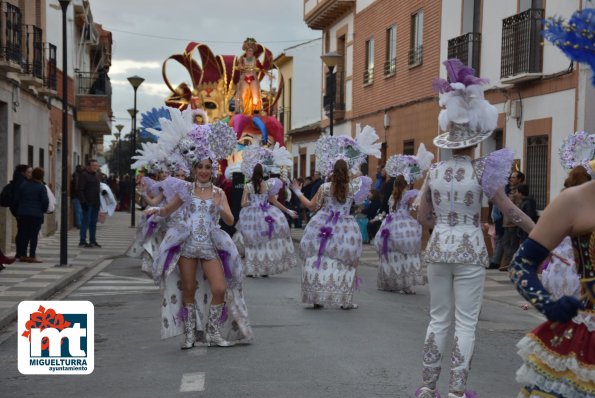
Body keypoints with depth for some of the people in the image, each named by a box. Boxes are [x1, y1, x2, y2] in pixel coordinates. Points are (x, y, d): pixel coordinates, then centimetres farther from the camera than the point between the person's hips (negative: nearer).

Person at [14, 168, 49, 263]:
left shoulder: (23, 185, 8)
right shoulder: (41, 187, -7)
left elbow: (16, 199, 9)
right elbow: (45, 201, -10)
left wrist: (18, 211, 17)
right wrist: (44, 210, 8)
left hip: (23, 213, 5)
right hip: (36, 214, -5)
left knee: (24, 234, 11)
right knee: (34, 235, -2)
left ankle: (22, 255, 11)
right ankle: (32, 256, -4)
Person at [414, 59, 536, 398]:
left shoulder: (435, 171, 2)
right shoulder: (482, 170, -9)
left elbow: (423, 216, 9)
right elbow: (511, 211, -8)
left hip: (439, 249, 4)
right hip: (470, 251, -4)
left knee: (439, 318, 13)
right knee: (466, 322, 4)